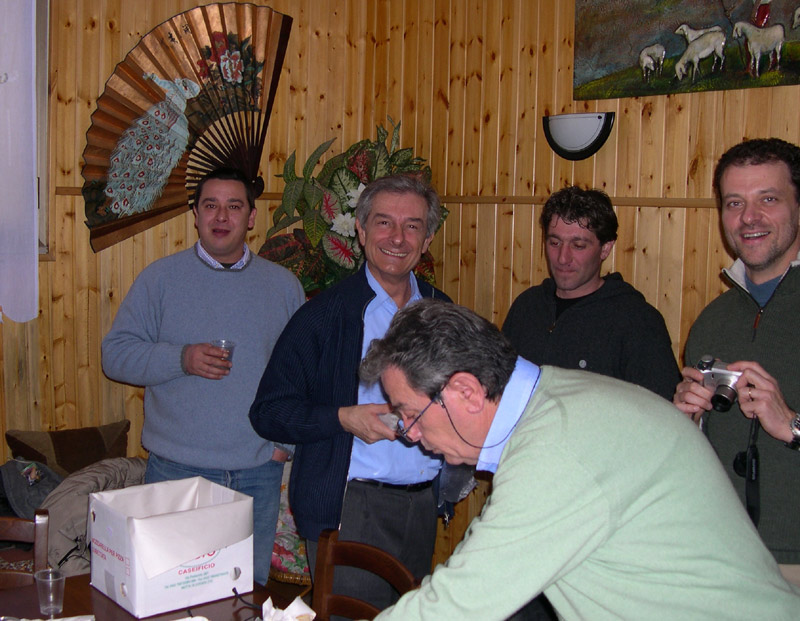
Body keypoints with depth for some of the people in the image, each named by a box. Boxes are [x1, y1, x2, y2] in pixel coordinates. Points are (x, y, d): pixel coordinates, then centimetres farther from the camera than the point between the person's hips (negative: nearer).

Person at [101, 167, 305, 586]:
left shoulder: (283, 284, 7)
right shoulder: (160, 277, 1)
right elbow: (115, 354, -1)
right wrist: (181, 359, -16)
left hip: (259, 472, 2)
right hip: (177, 470, -1)